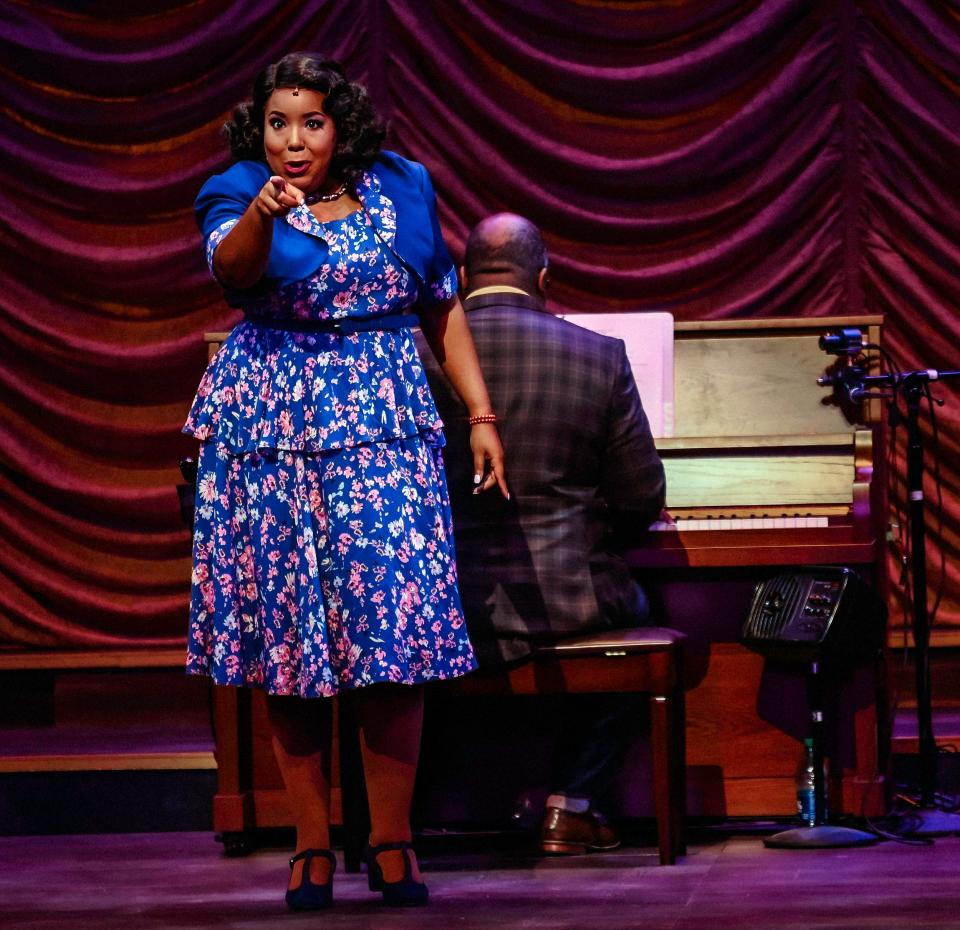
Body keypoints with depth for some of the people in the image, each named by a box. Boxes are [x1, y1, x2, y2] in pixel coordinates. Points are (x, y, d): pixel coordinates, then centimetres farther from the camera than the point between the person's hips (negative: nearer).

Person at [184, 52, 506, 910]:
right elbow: (230, 267, -24)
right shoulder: (239, 194, -1)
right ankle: (313, 845, 8)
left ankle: (392, 841, 2)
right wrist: (262, 212, -44)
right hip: (271, 434, -1)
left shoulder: (401, 189, 7)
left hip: (382, 428, 1)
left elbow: (444, 311, 15)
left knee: (395, 628, -8)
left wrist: (482, 414, 9)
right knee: (288, 632, 0)